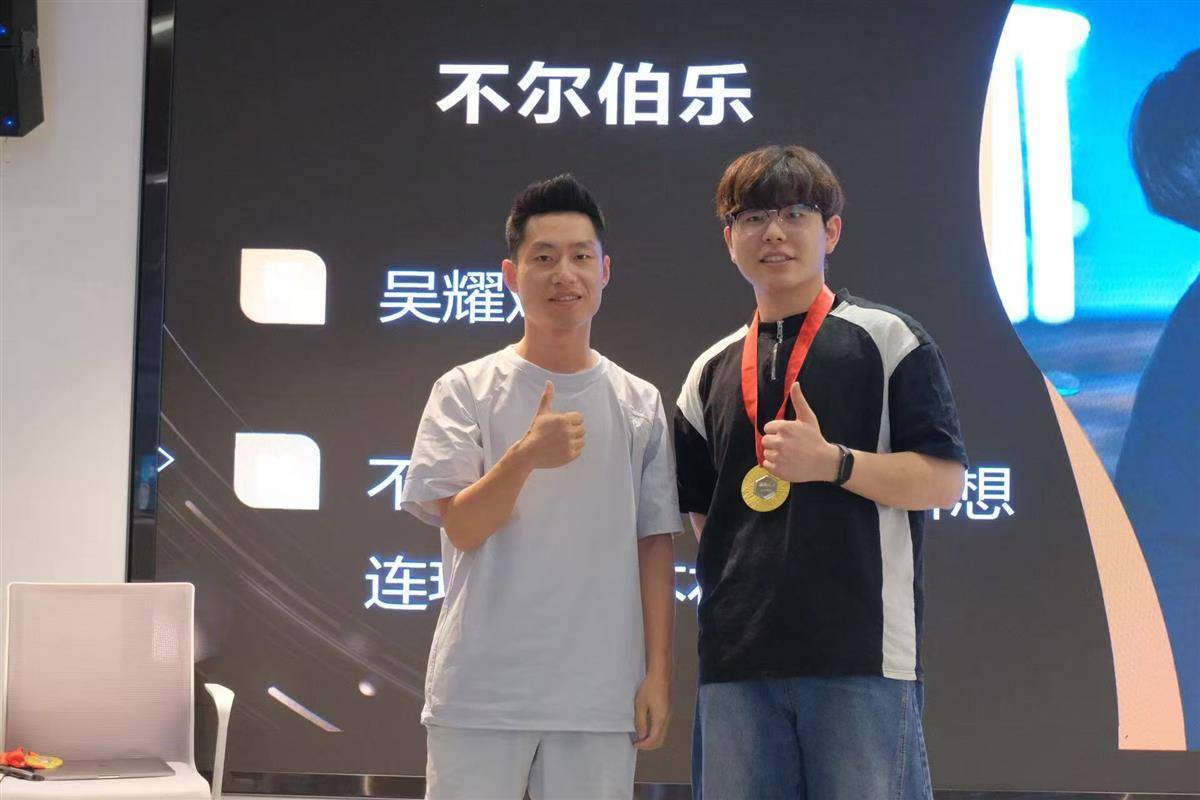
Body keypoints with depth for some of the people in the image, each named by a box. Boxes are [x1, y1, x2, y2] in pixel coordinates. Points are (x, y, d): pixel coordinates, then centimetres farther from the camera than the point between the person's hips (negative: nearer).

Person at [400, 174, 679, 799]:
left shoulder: (640, 403, 7)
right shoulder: (466, 390, 1)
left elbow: (654, 543, 8)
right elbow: (461, 528, -6)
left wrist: (658, 673, 4)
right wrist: (525, 457, -23)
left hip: (601, 696, 2)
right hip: (480, 691, -2)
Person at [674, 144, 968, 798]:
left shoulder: (885, 338, 3)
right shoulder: (711, 370, 17)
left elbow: (943, 480, -4)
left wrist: (830, 463, -16)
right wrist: (733, 585, 8)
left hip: (862, 653, -4)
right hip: (736, 658, 5)